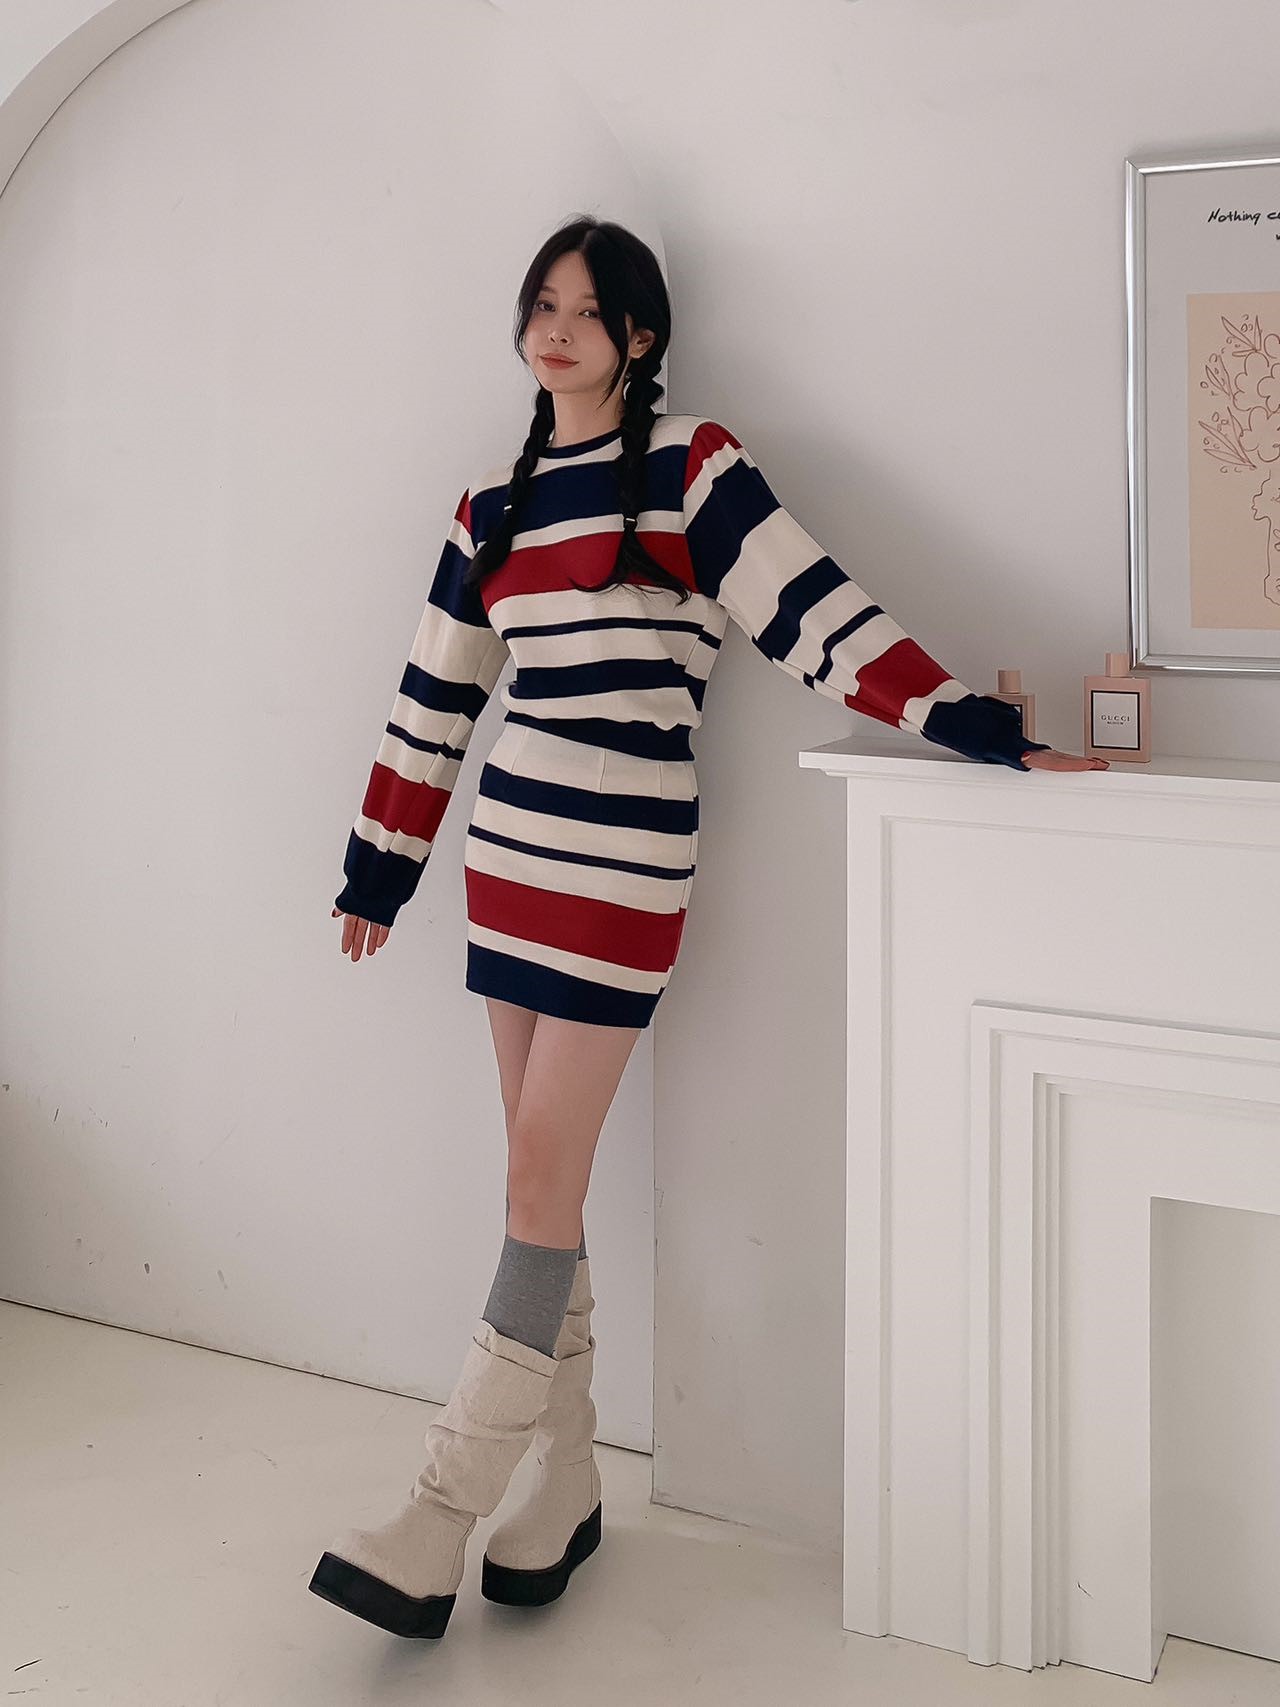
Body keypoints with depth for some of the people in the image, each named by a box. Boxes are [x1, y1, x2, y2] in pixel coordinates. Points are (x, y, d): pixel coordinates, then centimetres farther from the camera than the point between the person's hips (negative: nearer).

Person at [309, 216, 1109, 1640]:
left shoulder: (693, 468, -3)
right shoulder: (493, 503, 13)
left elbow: (818, 617, -8)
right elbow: (436, 697, 17)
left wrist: (988, 735, -15)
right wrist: (379, 871, 20)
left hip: (624, 865, -6)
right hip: (508, 854, 6)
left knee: (541, 1178, -7)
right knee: (544, 1175, 9)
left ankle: (445, 1517, -2)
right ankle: (568, 1484, 20)